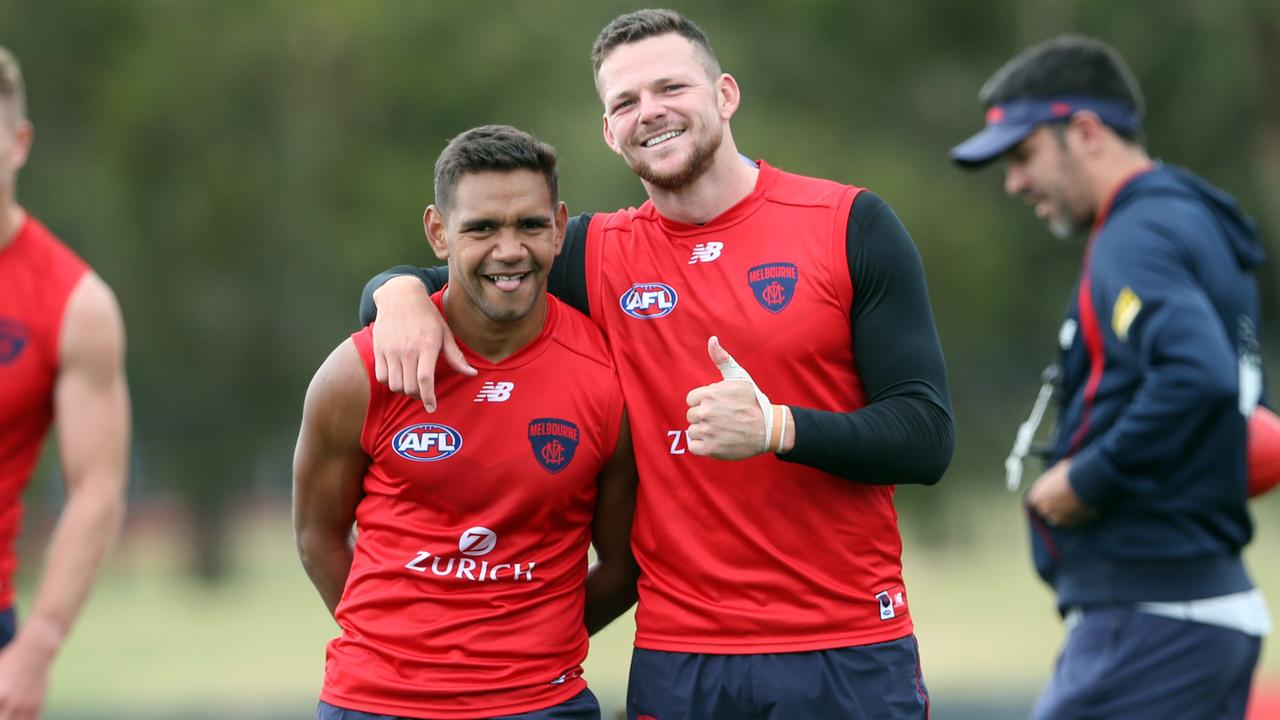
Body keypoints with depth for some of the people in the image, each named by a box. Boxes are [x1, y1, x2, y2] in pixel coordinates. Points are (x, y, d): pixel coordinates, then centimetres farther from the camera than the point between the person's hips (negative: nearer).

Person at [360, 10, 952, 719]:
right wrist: (402, 292, -7)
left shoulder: (851, 225, 0)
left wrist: (775, 428, -20)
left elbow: (926, 437, -5)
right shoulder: (599, 255, 7)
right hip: (678, 661, 2)